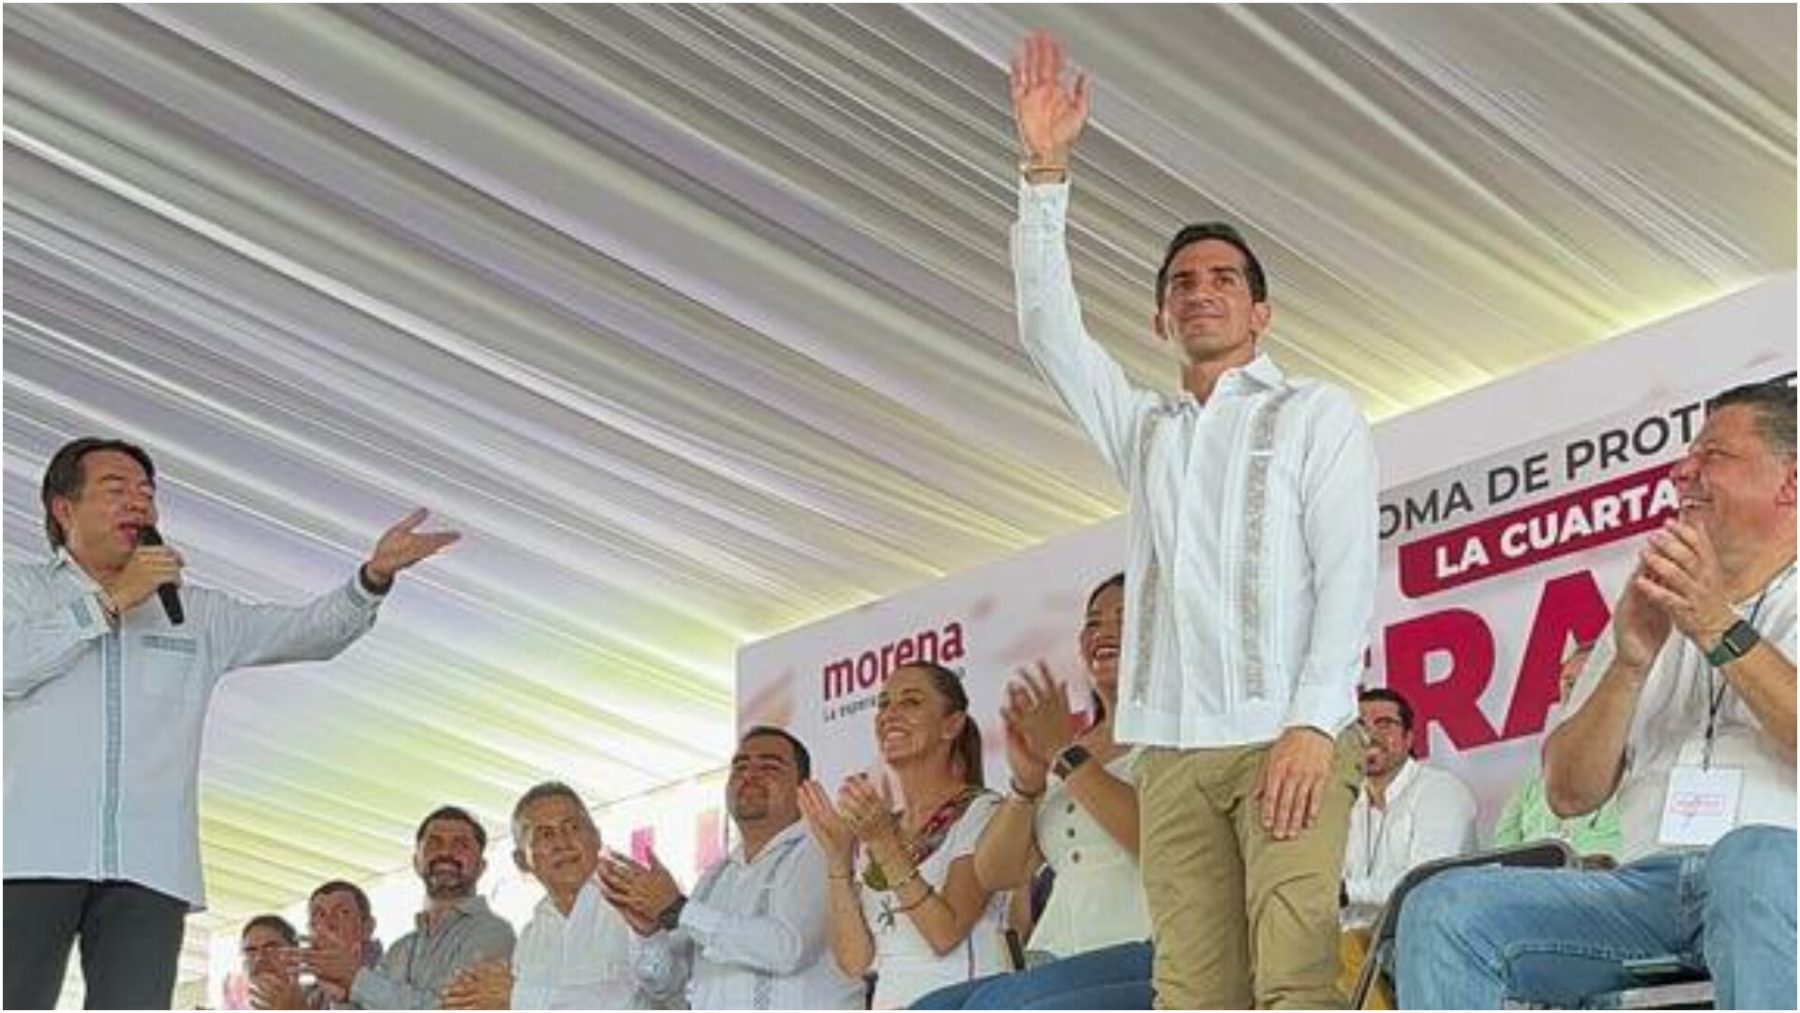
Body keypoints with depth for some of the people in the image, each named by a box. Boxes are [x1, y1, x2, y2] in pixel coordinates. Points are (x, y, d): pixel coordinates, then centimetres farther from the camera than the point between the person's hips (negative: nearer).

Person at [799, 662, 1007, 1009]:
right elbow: (854, 960, 5)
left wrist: (884, 843, -15)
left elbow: (946, 933, -10)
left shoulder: (983, 812, 1)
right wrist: (837, 858, -4)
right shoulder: (870, 831, 15)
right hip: (890, 1002, 4)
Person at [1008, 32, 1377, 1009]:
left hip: (1285, 737, -4)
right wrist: (1045, 172, 4)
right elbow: (1046, 326, 13)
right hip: (1173, 749, 4)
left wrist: (1313, 720, -15)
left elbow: (1349, 570, -1)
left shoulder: (1317, 413, 10)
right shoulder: (1142, 427, 25)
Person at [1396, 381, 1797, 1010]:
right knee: (1443, 908, -20)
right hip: (1648, 883, 5)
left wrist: (1723, 632, -9)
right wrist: (1630, 663, 0)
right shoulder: (1652, 613, 28)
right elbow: (1569, 794, 16)